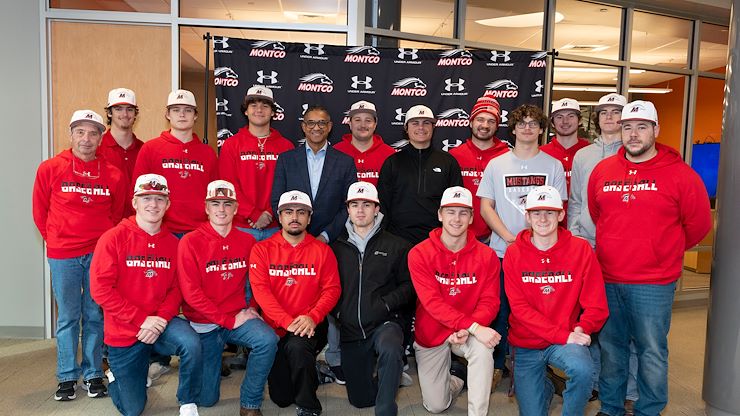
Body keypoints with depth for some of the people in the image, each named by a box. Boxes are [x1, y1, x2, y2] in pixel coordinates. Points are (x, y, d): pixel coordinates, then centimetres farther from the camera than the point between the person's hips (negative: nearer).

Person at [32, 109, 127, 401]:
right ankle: (67, 377, 20)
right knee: (67, 318, 7)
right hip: (63, 256, 0)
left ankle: (93, 375, 20)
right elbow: (40, 212, 8)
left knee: (95, 316, 8)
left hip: (100, 254, 1)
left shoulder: (113, 174, 2)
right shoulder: (50, 168, 1)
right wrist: (56, 241, 8)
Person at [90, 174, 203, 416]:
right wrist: (142, 320, -19)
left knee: (191, 344, -32)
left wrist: (161, 318, -19)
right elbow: (101, 289, -15)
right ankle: (115, 375, 42)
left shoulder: (172, 243, 0)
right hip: (123, 332, -1)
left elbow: (176, 289, 0)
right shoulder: (114, 238, -10)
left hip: (161, 323, 2)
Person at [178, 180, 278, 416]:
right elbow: (191, 293, -13)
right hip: (203, 325, -1)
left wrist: (252, 308, -5)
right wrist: (229, 320, -15)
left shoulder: (247, 241, 0)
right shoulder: (190, 242, -9)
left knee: (268, 340, -30)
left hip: (238, 317, 2)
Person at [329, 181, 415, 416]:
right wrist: (338, 310, -2)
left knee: (390, 349, -39)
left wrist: (386, 303, -11)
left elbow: (408, 285, 2)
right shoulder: (337, 248, 10)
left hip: (384, 323, -3)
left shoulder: (395, 246, 4)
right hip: (350, 330, 3)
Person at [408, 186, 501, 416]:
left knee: (483, 348, -34)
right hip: (431, 335, 0)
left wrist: (467, 330, -28)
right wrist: (474, 327, -31)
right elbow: (432, 302, -22)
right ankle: (454, 382, 39)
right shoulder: (419, 254, -14)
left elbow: (490, 302, -10)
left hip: (471, 333, 0)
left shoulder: (486, 256, -8)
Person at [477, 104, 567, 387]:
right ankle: (497, 365, 19)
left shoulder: (553, 165, 8)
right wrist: (508, 236, -9)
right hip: (502, 250, 0)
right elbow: (486, 207, 4)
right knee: (500, 309, 4)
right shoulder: (496, 164, 8)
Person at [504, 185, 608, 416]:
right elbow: (519, 307, -12)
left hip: (568, 340, -1)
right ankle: (543, 386, 36)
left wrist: (580, 329, -22)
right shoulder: (514, 253, -6)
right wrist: (563, 335, -20)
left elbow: (596, 307, -4)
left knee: (583, 369, -34)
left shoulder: (581, 249, -6)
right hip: (526, 344, 1)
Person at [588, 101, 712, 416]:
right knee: (610, 347, 14)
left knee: (652, 351, 6)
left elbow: (698, 224, 3)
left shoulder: (680, 174, -6)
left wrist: (666, 252, 10)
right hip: (606, 279, 4)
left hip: (654, 284, -3)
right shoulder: (602, 170, 5)